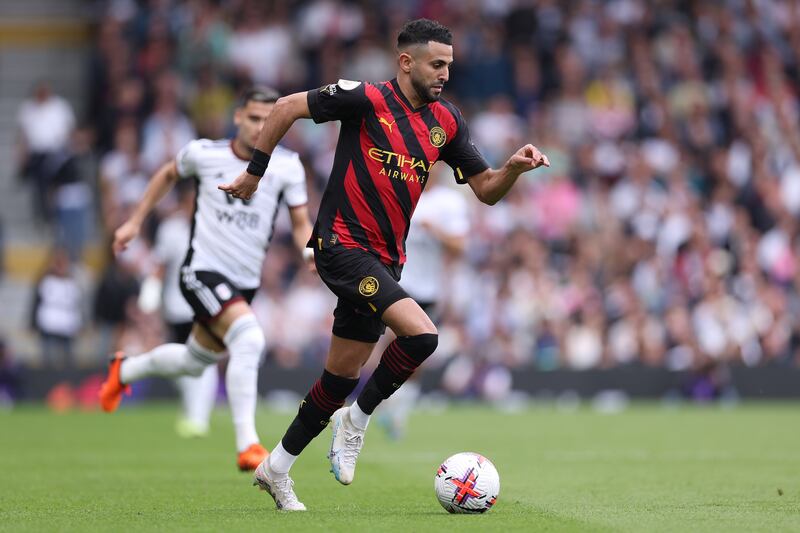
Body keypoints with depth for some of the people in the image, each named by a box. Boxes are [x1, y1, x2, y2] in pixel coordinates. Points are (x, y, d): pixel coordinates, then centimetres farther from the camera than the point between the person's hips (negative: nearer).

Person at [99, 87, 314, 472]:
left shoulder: (287, 165, -3)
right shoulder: (204, 154, -6)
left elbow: (301, 224, 1)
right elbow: (169, 174, 15)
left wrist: (310, 250, -21)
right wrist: (135, 221, 17)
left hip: (245, 281, 5)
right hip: (203, 270, -5)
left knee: (194, 362, 20)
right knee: (249, 339, -29)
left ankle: (125, 370, 51)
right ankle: (247, 445, -28)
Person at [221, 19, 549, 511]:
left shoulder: (446, 121, 8)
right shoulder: (367, 100, -11)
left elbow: (486, 190, 10)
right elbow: (287, 107, -3)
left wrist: (514, 168, -10)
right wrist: (254, 172, 0)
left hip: (384, 260, 7)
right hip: (342, 244, -7)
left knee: (344, 374, 11)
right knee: (421, 334, -24)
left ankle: (277, 467, 26)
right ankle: (357, 420, -2)